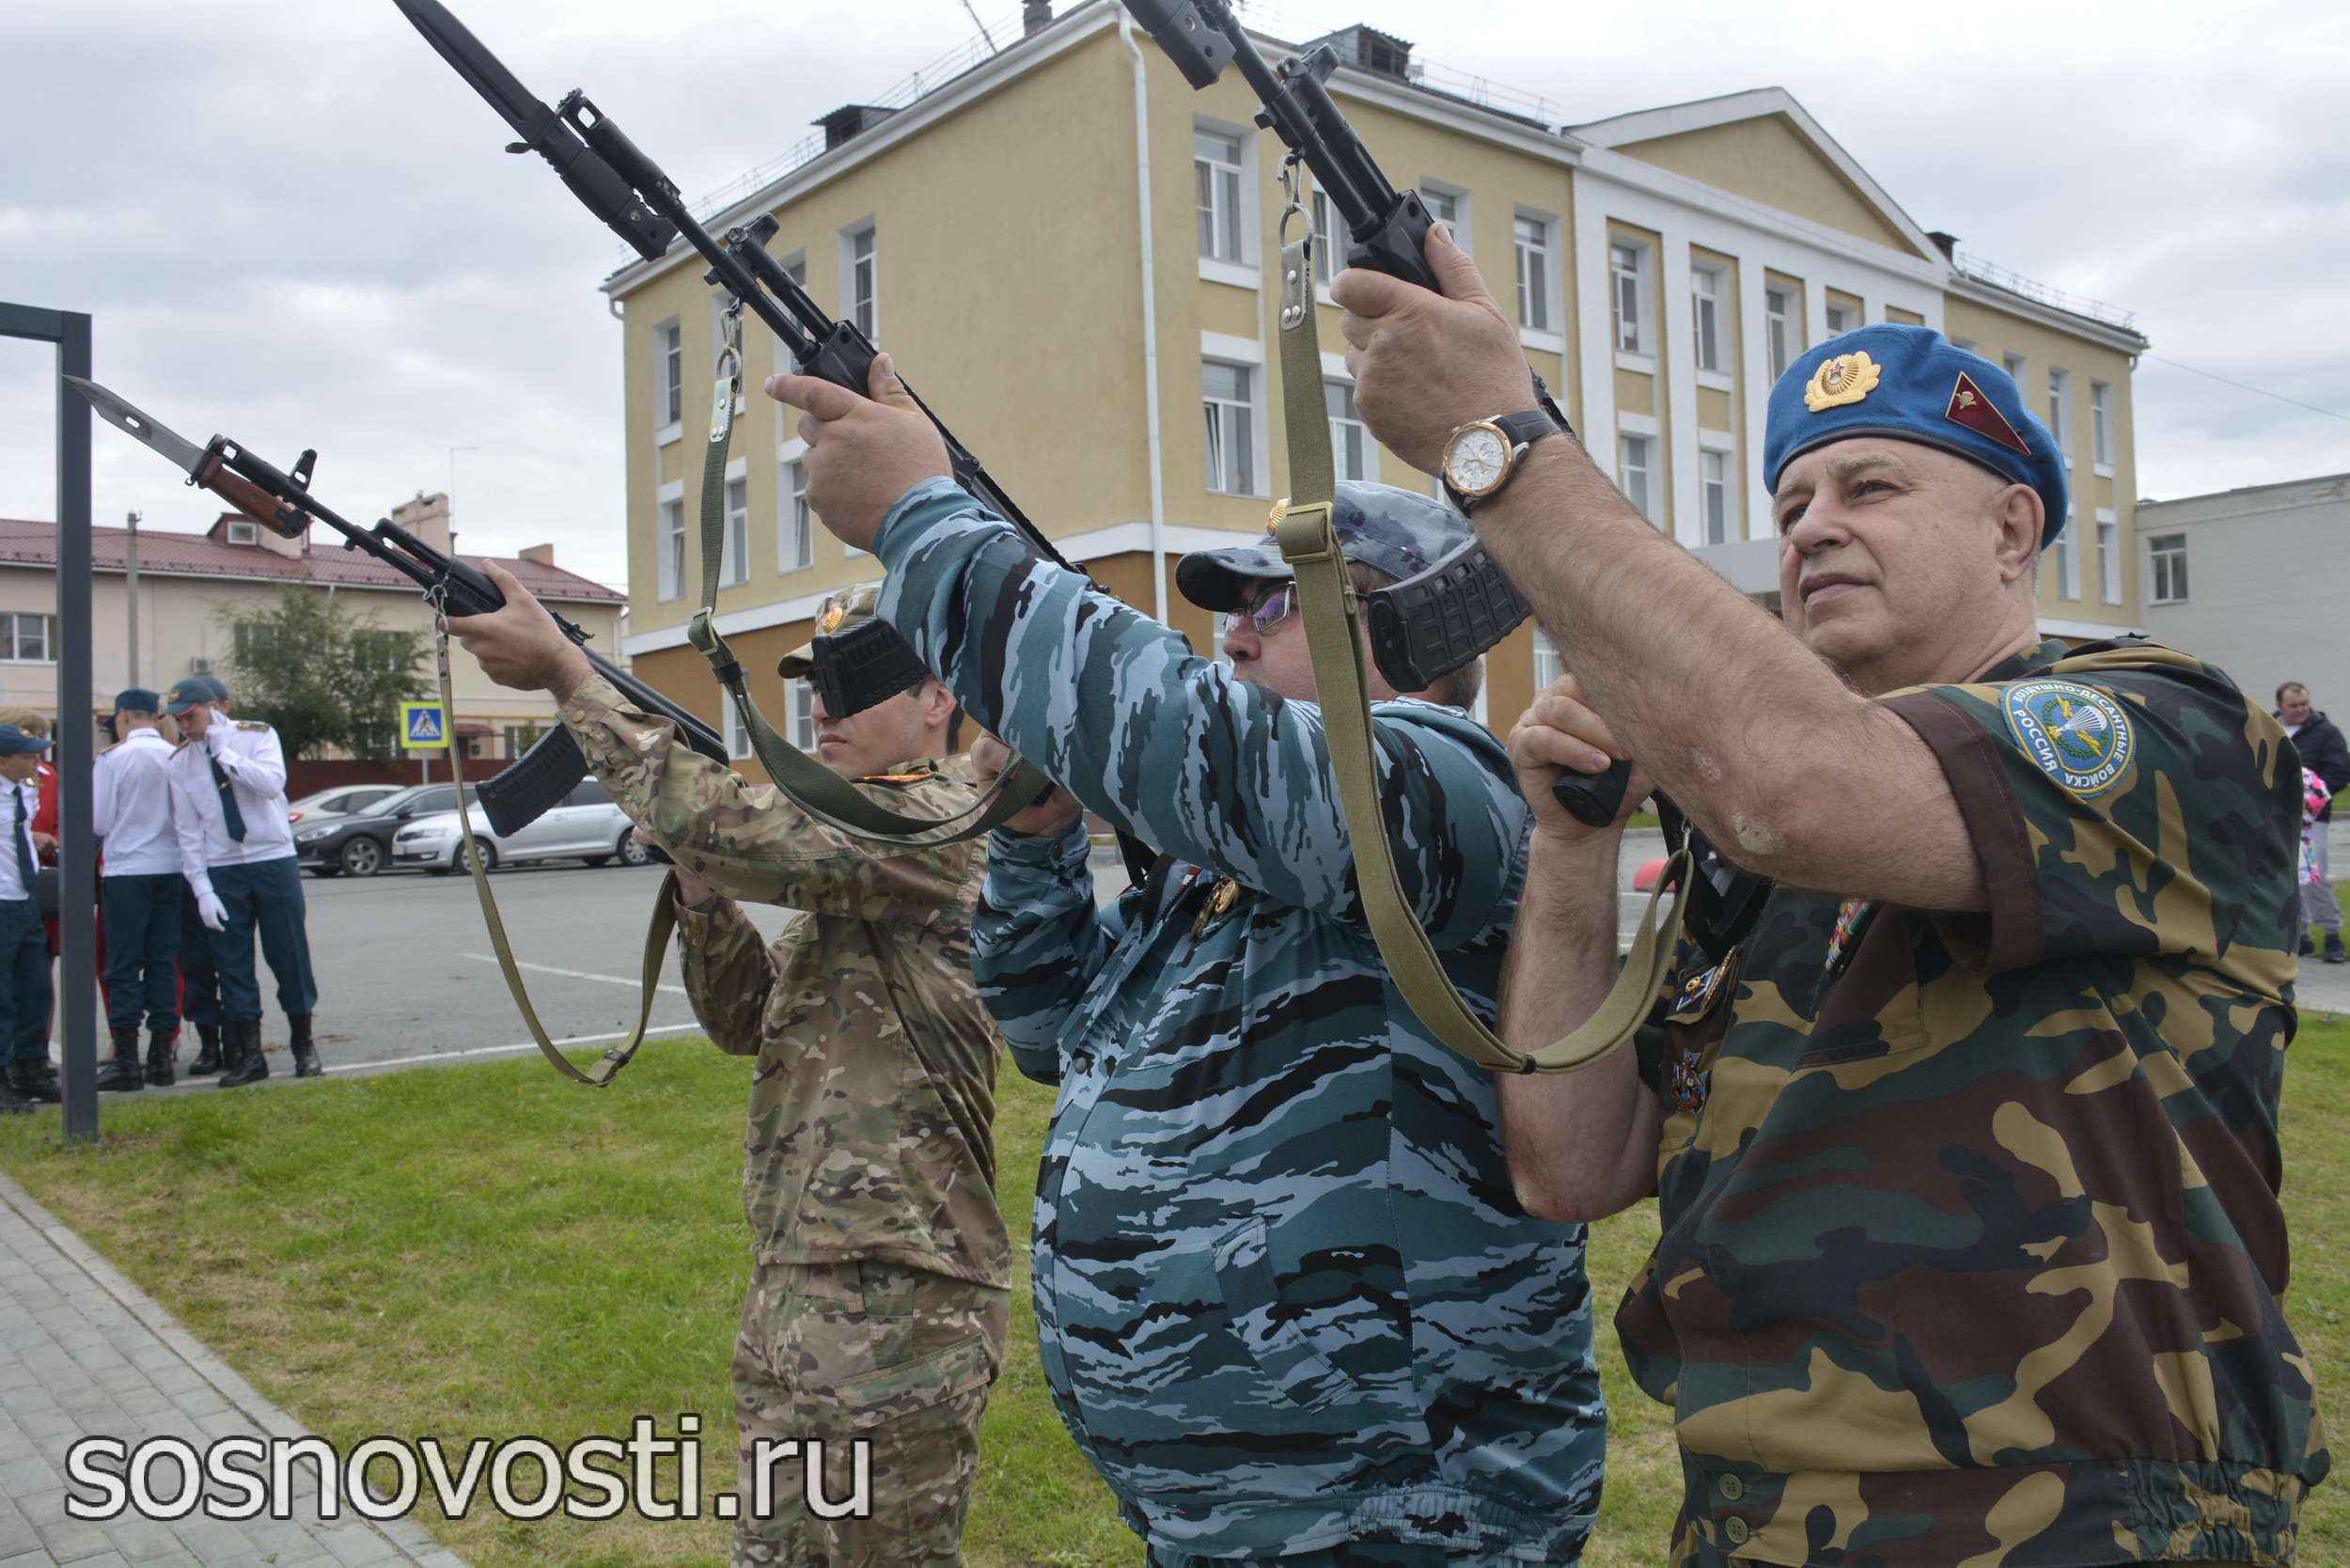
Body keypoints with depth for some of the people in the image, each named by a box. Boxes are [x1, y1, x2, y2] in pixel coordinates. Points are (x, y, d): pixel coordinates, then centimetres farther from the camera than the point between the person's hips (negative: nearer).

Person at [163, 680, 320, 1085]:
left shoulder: (256, 735, -2)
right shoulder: (180, 762, 3)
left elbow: (272, 783, -20)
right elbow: (187, 831, 2)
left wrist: (225, 753, -18)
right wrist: (202, 889, -4)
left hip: (274, 859, -2)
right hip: (221, 870, 2)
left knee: (289, 954, 3)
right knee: (233, 964, 3)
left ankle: (304, 1045, 17)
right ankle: (248, 1055, 12)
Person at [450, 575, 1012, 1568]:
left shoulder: (938, 821, -14)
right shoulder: (857, 838, 16)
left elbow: (732, 829, -26)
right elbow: (747, 1019, 15)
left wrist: (563, 669, -19)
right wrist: (697, 877, 0)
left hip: (894, 1307, -9)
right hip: (794, 1290, 9)